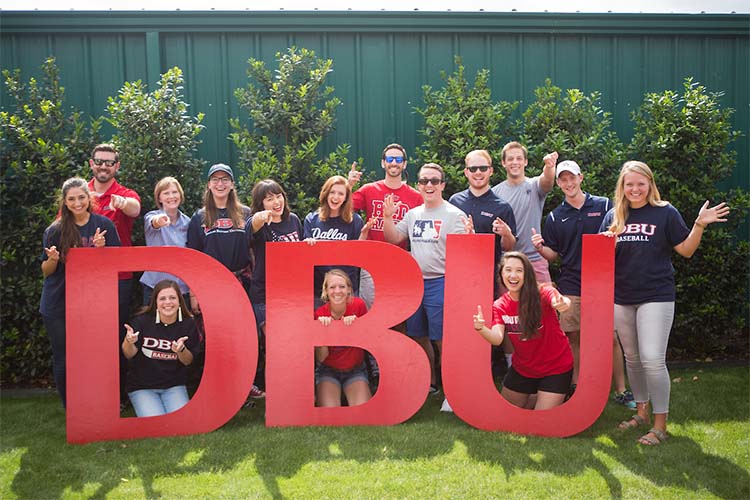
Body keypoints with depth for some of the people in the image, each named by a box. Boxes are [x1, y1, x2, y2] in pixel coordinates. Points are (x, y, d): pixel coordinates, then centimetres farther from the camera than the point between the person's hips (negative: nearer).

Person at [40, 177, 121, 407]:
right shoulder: (55, 230, -1)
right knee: (63, 360, 4)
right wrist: (53, 259, -16)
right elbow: (46, 271, 5)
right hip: (58, 306, 0)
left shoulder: (104, 225, 0)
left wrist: (102, 248, -15)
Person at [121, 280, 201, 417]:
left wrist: (181, 350, -24)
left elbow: (188, 361, -1)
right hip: (142, 386, -1)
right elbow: (129, 355, -11)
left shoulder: (188, 324, -5)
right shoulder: (142, 321, -11)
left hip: (174, 386, 2)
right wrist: (129, 341, -34)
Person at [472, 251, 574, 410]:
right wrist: (481, 328, -43)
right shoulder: (500, 306, -8)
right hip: (522, 369, 4)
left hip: (555, 368, -4)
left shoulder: (542, 294, -19)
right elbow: (497, 338, -22)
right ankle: (534, 397, 39)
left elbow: (557, 300, -42)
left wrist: (563, 304, -66)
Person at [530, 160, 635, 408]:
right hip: (570, 286, 2)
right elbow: (553, 254, 12)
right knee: (573, 337, 4)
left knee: (611, 338, 0)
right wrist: (540, 248, -9)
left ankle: (621, 391, 9)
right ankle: (575, 387, 16)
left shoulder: (603, 205, 4)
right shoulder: (554, 217, 9)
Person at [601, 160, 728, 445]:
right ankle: (642, 413, 29)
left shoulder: (665, 213, -2)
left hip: (656, 296, -4)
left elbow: (686, 250, -1)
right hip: (621, 298, 4)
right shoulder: (613, 217, 8)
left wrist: (700, 225, -15)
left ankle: (660, 425, 1)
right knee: (632, 358, 13)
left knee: (652, 359, -10)